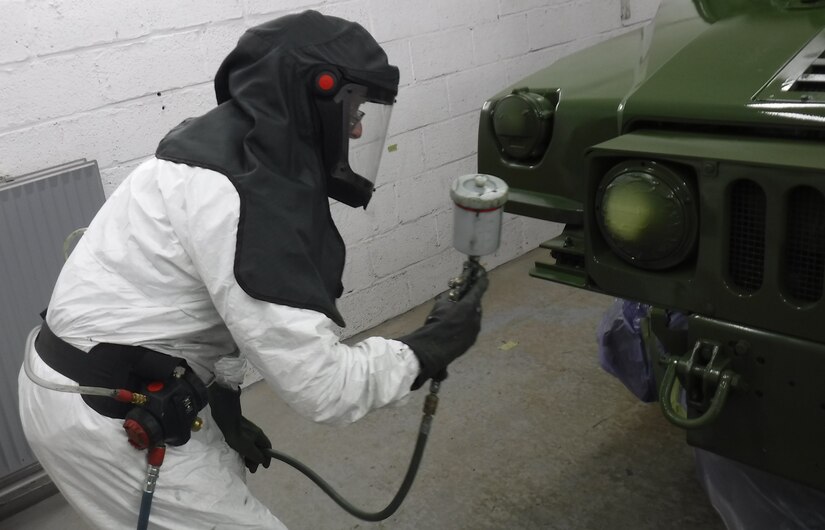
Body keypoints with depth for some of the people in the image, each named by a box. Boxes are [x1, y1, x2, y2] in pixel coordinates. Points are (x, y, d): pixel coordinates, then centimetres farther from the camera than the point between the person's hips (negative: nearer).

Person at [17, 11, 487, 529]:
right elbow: (320, 385, -26)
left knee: (224, 484, 29)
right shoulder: (246, 190, -27)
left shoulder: (231, 148, 5)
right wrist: (429, 347, -12)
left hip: (120, 383, 10)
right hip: (103, 413, -10)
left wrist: (224, 405, 22)